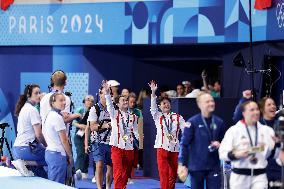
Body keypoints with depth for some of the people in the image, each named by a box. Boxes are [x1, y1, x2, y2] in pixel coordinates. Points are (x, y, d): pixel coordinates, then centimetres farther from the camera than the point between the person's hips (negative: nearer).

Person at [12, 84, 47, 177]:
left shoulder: (24, 108, 17)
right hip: (26, 148, -9)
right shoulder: (33, 110, -11)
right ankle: (25, 163, -10)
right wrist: (47, 146, 1)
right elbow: (39, 135, -15)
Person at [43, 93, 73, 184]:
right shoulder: (57, 117, -14)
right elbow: (64, 140, -13)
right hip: (58, 154, -10)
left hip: (49, 152, 10)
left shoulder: (49, 115, 14)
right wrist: (70, 156, -3)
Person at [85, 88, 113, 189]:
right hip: (99, 142, -4)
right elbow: (92, 127, -11)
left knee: (111, 167, 8)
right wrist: (104, 125, -25)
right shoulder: (95, 109, -5)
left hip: (111, 142, 4)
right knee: (99, 165, -15)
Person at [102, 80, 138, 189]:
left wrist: (139, 138, -7)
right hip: (117, 146, -4)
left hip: (129, 148, 4)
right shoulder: (114, 114, 1)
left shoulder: (133, 117, 12)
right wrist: (107, 93, -33)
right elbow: (109, 105, -17)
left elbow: (135, 131, 13)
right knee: (118, 172, -13)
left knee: (126, 174, 8)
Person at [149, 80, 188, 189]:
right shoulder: (158, 117, 5)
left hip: (174, 148, 2)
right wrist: (153, 92, -22)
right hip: (162, 147, -2)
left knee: (173, 174, 7)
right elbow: (153, 107, -10)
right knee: (164, 173, -7)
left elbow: (185, 129, 0)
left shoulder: (177, 117, 7)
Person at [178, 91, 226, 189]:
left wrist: (219, 145, -6)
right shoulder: (192, 122, -8)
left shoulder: (219, 122, 2)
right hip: (196, 166, -2)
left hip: (214, 166, 2)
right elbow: (184, 144, -7)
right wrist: (182, 164, -10)